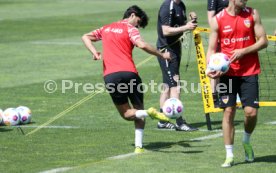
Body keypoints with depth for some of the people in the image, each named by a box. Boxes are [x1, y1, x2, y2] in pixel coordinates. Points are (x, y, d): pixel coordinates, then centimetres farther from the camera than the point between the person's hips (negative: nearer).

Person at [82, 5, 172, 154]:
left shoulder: (106, 28, 24)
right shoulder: (130, 29, 5)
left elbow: (85, 37, 23)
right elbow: (142, 45, -12)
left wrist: (94, 52, 8)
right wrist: (162, 55, -4)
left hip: (109, 76, 3)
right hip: (128, 73, -3)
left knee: (126, 114, 9)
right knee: (138, 109, 13)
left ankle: (147, 113, -23)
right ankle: (138, 146, -2)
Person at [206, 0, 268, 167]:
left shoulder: (252, 14, 0)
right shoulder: (218, 20, -1)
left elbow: (263, 41, 0)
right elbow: (212, 49, 3)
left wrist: (243, 51, -15)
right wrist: (211, 68, -15)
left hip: (249, 72, 0)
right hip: (227, 73, 0)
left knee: (251, 112, -7)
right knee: (228, 112, -2)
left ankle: (247, 141, 25)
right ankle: (229, 156, 6)